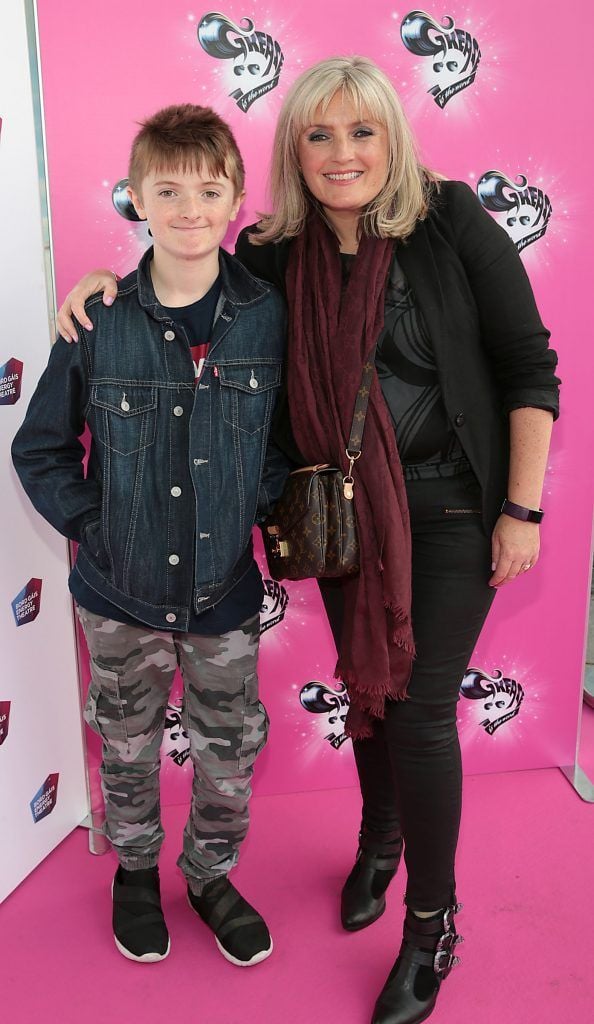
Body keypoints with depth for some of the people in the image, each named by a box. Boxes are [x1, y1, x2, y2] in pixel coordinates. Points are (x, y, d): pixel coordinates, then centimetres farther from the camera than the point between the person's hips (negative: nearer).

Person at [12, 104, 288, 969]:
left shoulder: (268, 315, -8)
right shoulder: (99, 322, -9)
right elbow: (41, 449, 1)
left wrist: (255, 508, -6)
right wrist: (91, 525, -7)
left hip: (225, 593, 0)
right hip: (121, 595, 0)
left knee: (230, 753, 14)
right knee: (128, 750, 19)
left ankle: (211, 874, 43)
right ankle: (136, 869, 47)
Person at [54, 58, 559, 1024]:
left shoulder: (452, 221, -10)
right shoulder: (275, 256, -2)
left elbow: (529, 370, -8)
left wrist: (522, 509, -10)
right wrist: (104, 282, -3)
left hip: (446, 512, -3)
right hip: (341, 511, 4)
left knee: (418, 708, 1)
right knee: (366, 686, 18)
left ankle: (432, 923, 26)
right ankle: (380, 843, 48)